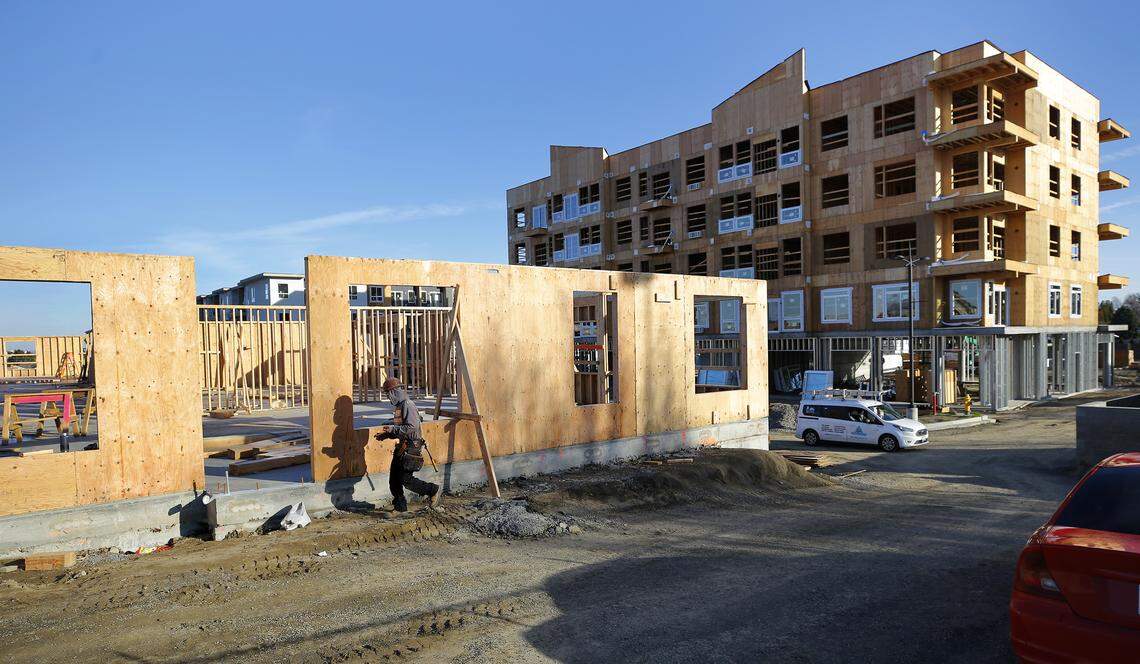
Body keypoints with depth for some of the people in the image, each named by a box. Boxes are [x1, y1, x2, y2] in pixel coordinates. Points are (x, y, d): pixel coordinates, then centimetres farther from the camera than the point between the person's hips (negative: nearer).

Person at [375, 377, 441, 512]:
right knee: (394, 479, 10)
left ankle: (434, 490, 3)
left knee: (405, 479, -10)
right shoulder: (399, 406, 16)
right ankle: (400, 506, 21)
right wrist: (386, 435, 14)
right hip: (402, 447, 10)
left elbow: (412, 427, -24)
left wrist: (393, 428, -23)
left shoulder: (408, 405, -15)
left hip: (410, 448, -10)